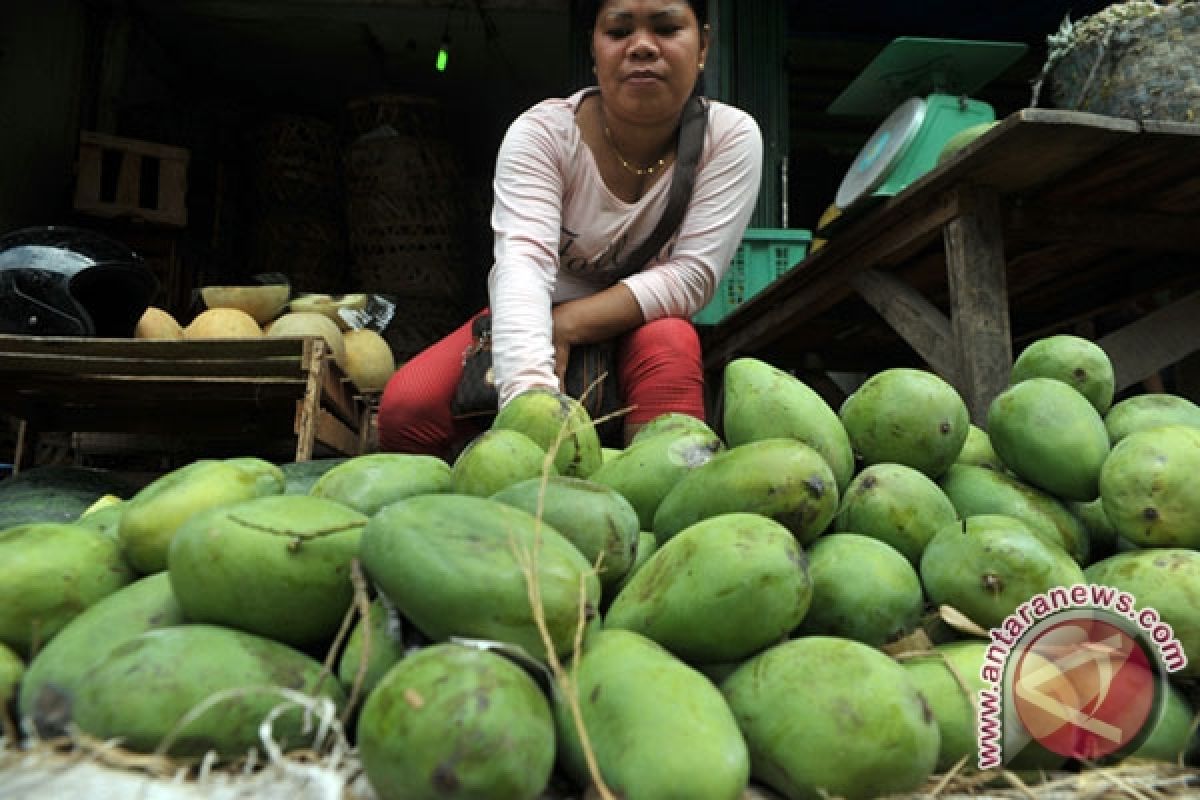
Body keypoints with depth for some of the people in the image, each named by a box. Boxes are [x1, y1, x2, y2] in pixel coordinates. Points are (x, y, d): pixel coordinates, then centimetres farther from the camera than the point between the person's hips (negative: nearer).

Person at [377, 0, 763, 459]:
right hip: (536, 319, 1)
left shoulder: (731, 137, -15)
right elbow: (524, 261, -35)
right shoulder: (541, 132, -20)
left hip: (638, 327, 0)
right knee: (406, 406, -23)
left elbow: (693, 275, -21)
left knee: (670, 344, -35)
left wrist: (566, 326, -32)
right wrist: (530, 396, -53)